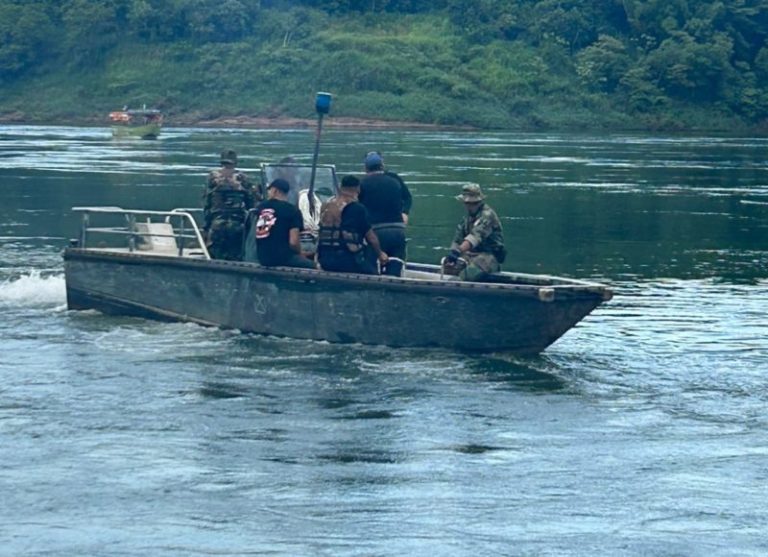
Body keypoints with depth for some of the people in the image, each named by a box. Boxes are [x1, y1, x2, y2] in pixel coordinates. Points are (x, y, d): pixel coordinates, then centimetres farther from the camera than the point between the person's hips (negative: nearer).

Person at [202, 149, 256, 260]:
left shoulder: (213, 177, 0)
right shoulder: (242, 178, 1)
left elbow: (206, 202, 0)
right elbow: (251, 202, 5)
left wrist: (205, 226, 4)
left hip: (217, 222, -1)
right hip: (237, 224, 1)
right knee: (236, 258, 5)